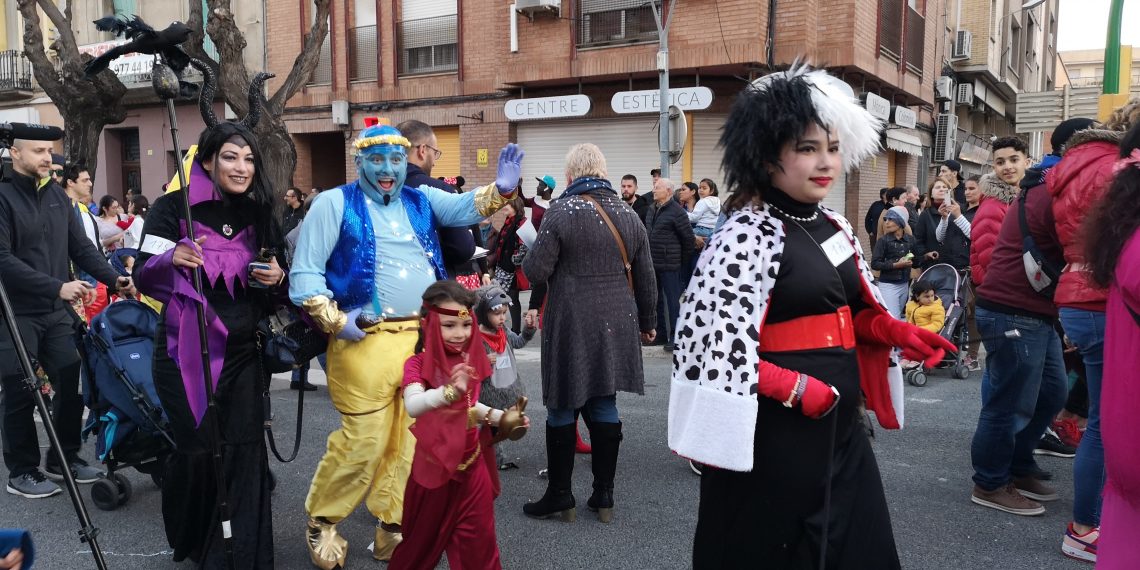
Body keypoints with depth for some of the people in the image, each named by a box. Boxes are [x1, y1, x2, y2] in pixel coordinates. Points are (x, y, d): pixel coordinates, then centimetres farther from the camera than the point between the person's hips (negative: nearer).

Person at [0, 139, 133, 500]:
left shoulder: (57, 194, 10)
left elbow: (81, 246, 10)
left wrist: (113, 279, -4)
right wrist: (57, 287, -24)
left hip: (55, 312, 6)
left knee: (72, 382, 7)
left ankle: (65, 458, 24)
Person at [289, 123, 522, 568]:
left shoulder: (421, 200, 13)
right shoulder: (335, 203, 0)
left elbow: (465, 207, -1)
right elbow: (304, 272, -3)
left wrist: (502, 189, -20)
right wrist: (336, 321, -11)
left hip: (424, 337, 5)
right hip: (365, 341, -4)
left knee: (412, 440, 9)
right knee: (363, 441, -1)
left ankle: (392, 529, 26)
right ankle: (321, 523, 22)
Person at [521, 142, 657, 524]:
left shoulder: (561, 212, -11)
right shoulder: (628, 214, 6)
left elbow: (536, 271, -13)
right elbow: (645, 278, 11)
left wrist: (527, 259, 10)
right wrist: (647, 321, 23)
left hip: (571, 325, -5)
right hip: (616, 325, 5)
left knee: (562, 406, 7)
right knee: (604, 405, 12)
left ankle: (559, 494, 16)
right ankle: (604, 496, 19)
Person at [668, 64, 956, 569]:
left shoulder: (836, 228, 9)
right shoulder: (747, 234, -16)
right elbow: (713, 342, -22)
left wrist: (897, 332, 0)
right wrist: (796, 388, -22)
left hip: (842, 428, 8)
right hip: (774, 435, -8)